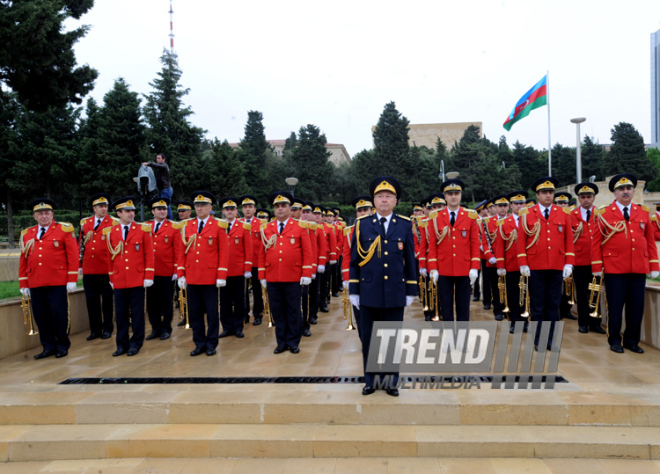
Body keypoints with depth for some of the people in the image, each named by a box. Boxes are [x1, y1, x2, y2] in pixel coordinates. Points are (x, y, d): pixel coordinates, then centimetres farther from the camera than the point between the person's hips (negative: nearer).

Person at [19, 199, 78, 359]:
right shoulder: (27, 234, 14)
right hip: (35, 284, 4)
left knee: (59, 314, -1)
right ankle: (49, 346, 19)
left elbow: (73, 255, -3)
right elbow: (23, 260, 14)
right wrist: (23, 284, 10)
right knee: (40, 316, 6)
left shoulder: (64, 230, 1)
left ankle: (62, 345, 14)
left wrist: (72, 279, -9)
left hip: (57, 282, -4)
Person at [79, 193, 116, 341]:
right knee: (91, 300, 8)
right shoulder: (85, 223, 10)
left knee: (107, 299, 6)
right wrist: (80, 265, 12)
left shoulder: (114, 223, -2)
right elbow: (82, 245, 14)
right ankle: (95, 330, 18)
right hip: (88, 269, 4)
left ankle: (107, 328, 18)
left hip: (106, 269, -4)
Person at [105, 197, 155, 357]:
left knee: (137, 313, 3)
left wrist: (148, 277, -6)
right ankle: (122, 344, 17)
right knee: (121, 314, 6)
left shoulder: (143, 230, 0)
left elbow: (149, 254, -2)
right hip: (119, 280, 2)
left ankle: (136, 343, 14)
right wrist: (111, 278, 9)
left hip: (137, 279, -2)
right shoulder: (111, 232, 6)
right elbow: (110, 257, 10)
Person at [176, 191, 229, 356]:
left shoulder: (218, 226, -1)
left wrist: (221, 276, -9)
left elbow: (223, 252, -4)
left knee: (212, 312, 4)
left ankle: (211, 344, 16)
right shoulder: (187, 226, 9)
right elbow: (183, 251, 9)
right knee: (194, 312, 8)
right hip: (192, 278, 3)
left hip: (210, 278, -3)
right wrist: (181, 274, 4)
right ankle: (199, 343, 20)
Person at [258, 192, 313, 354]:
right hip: (272, 279, 2)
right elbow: (262, 253, 9)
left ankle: (293, 342, 18)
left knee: (294, 311, 6)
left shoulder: (300, 227, 1)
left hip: (294, 278, -2)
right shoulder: (266, 228, 8)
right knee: (277, 311, 8)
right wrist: (262, 276, 5)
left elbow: (307, 252, -2)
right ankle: (282, 342, 20)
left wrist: (306, 274, -7)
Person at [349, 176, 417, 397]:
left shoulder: (405, 225, 3)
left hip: (395, 293, 0)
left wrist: (411, 291, 4)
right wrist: (353, 291, 1)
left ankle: (391, 381, 23)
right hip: (369, 293, 0)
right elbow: (354, 260, 3)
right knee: (368, 338, 8)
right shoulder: (362, 225, 2)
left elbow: (410, 260, 5)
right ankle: (370, 380, 23)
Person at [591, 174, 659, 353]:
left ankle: (632, 340, 23)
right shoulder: (604, 214, -1)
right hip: (614, 269, -3)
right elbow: (596, 242, -1)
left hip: (639, 269, 3)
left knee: (637, 306, 7)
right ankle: (614, 340, 19)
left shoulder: (644, 212, 9)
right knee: (615, 306, 4)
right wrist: (597, 267, -5)